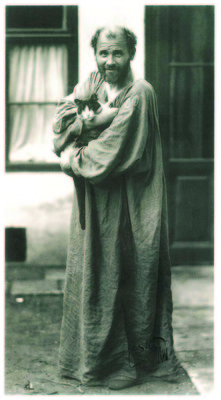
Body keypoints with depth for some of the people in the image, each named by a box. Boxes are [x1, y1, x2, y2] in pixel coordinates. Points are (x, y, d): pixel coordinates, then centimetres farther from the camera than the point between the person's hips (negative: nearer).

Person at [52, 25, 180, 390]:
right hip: (93, 200, 6)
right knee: (89, 272, 10)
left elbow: (116, 149, -17)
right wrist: (94, 120, -17)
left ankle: (131, 361, 16)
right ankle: (90, 355, 24)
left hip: (128, 205, -6)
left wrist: (73, 159, -8)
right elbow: (62, 118, -1)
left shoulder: (140, 93, -11)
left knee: (124, 275, 1)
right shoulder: (91, 85, 10)